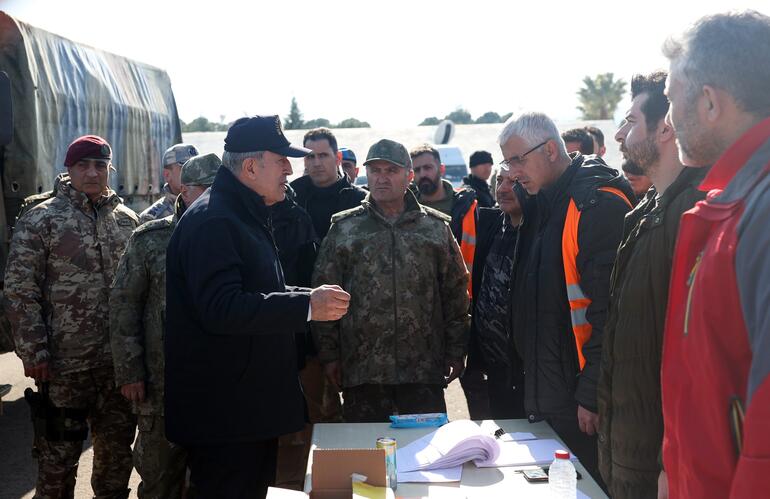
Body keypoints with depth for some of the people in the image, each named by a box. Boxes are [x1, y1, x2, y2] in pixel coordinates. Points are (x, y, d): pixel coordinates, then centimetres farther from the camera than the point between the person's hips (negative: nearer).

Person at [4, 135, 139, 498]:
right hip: (63, 363, -4)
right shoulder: (41, 219, -5)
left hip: (119, 359, 4)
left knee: (117, 448, 15)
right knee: (59, 454, 8)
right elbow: (19, 290, -7)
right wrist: (34, 352, -12)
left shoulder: (127, 220, 8)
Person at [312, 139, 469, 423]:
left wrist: (456, 352, 6)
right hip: (361, 370, 0)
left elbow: (455, 293, 9)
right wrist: (329, 355, 1)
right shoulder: (344, 229, 5)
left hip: (425, 369, 1)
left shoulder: (436, 227, 7)